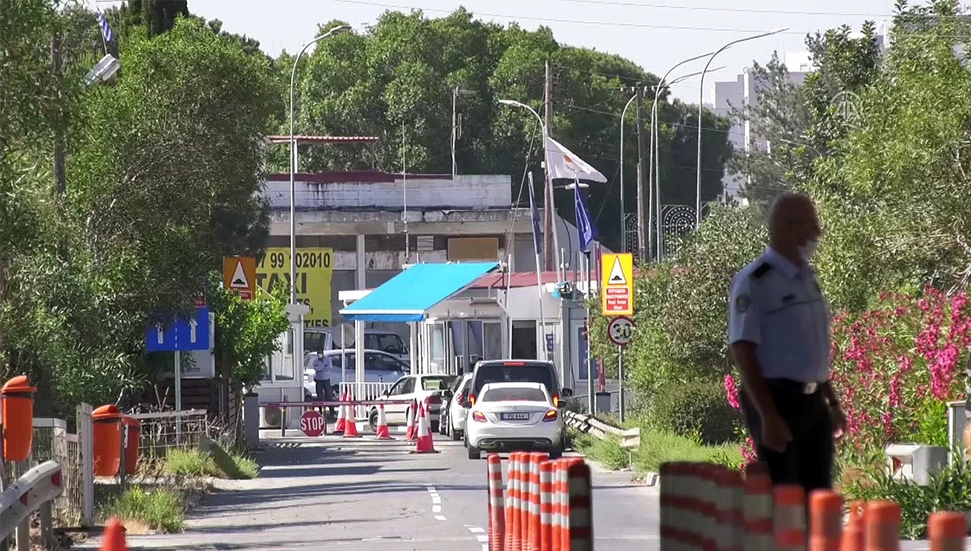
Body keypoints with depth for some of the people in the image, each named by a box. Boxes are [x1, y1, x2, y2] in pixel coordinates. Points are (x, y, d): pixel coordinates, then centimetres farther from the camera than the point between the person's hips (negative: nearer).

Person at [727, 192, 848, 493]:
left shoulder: (808, 278, 13)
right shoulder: (755, 282, -12)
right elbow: (744, 352, -16)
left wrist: (832, 403, 21)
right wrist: (768, 416, -22)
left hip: (813, 403, 8)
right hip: (778, 401, -8)